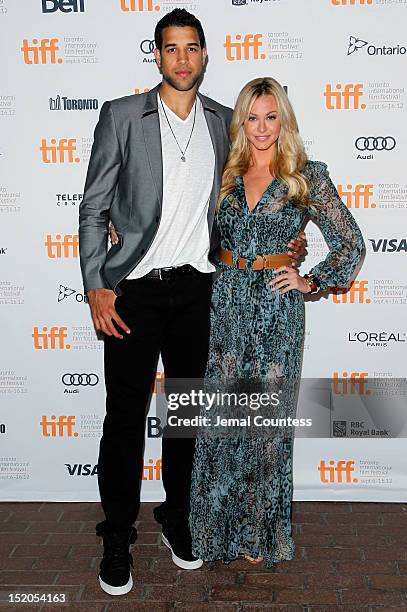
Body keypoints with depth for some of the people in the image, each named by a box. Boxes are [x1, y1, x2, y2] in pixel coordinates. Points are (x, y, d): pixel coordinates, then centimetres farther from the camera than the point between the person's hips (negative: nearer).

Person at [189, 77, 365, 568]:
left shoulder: (308, 176, -1)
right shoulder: (227, 174, 8)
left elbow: (351, 244, 3)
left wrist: (311, 282, -5)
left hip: (276, 308, -3)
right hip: (226, 303, 3)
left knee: (267, 419, 5)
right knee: (221, 415, 7)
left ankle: (262, 532, 24)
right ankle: (219, 526, 25)